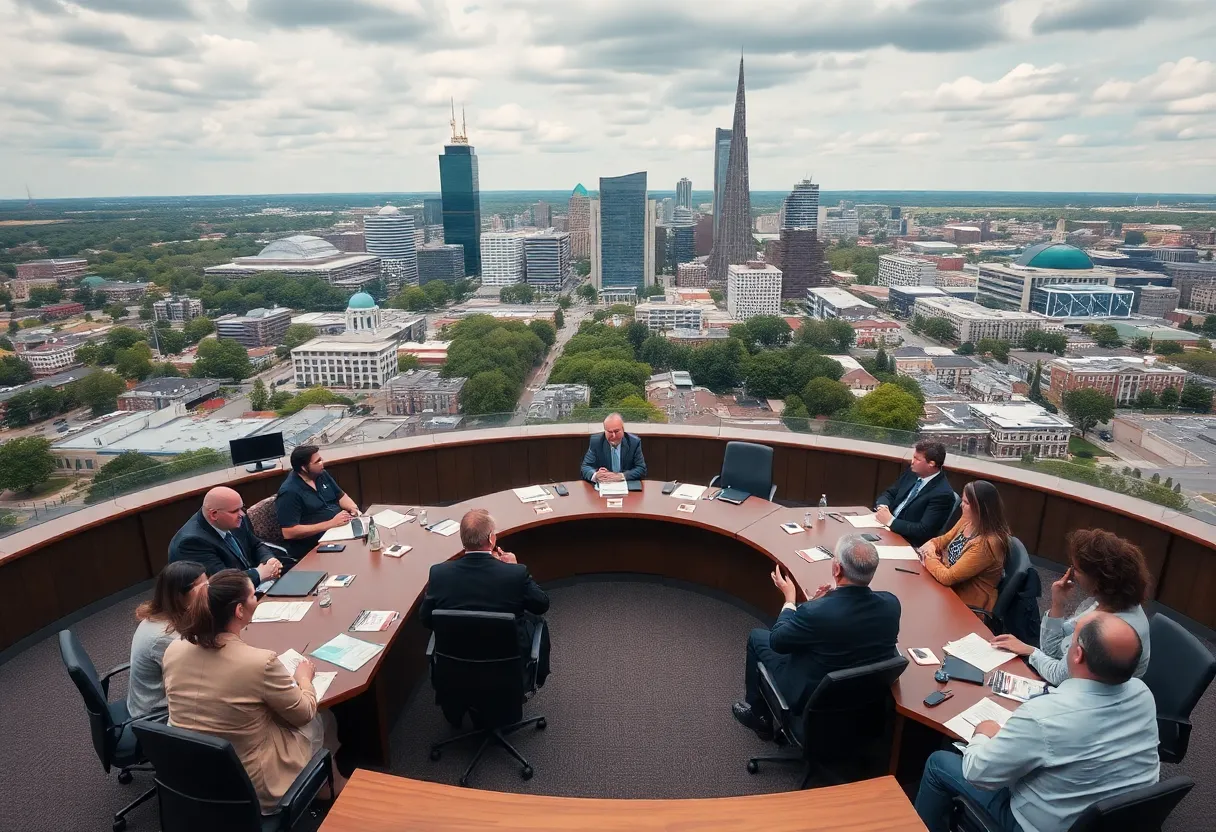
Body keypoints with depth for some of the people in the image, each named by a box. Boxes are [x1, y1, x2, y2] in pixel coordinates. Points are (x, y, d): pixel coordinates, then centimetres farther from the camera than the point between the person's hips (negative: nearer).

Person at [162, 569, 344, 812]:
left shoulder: (173, 650, -13)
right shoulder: (260, 662, -30)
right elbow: (305, 713, -12)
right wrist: (304, 677, 8)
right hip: (251, 786, -6)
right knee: (322, 719, 21)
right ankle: (331, 788, 44)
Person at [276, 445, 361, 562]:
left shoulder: (322, 474, 9)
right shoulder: (289, 492, -14)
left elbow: (341, 495, 22)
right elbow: (289, 533, -20)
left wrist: (353, 508, -2)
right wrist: (330, 524, -21)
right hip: (314, 547, -8)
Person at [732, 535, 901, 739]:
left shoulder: (815, 612, -35)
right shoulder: (891, 604, -19)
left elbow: (777, 642, -14)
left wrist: (789, 598, -2)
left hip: (811, 698, -5)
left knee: (757, 636, 16)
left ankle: (759, 715, 34)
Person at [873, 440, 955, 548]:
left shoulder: (943, 494, -19)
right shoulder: (913, 472, 3)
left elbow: (924, 531, -22)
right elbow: (890, 493, 11)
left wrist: (890, 521, -21)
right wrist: (882, 506, -11)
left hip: (907, 542, -7)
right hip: (886, 527, 7)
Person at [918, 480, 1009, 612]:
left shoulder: (986, 544, -30)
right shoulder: (967, 520, -6)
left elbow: (948, 577, -27)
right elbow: (945, 539, 12)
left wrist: (929, 559, -11)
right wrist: (931, 545, -9)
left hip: (970, 604, -7)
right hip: (954, 586, 7)